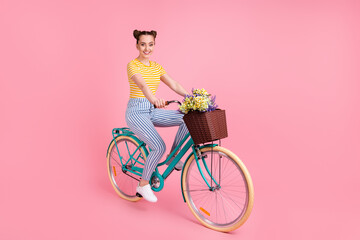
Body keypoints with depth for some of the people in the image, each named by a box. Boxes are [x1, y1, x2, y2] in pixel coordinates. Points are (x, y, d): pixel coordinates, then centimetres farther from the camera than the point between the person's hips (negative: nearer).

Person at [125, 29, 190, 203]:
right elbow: (142, 84, -31)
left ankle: (173, 157, 3)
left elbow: (174, 85, 2)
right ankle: (143, 185, -2)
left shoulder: (156, 66, 11)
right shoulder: (132, 65, -10)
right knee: (159, 147, -24)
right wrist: (153, 98, -52)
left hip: (152, 111, 7)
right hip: (136, 111, -6)